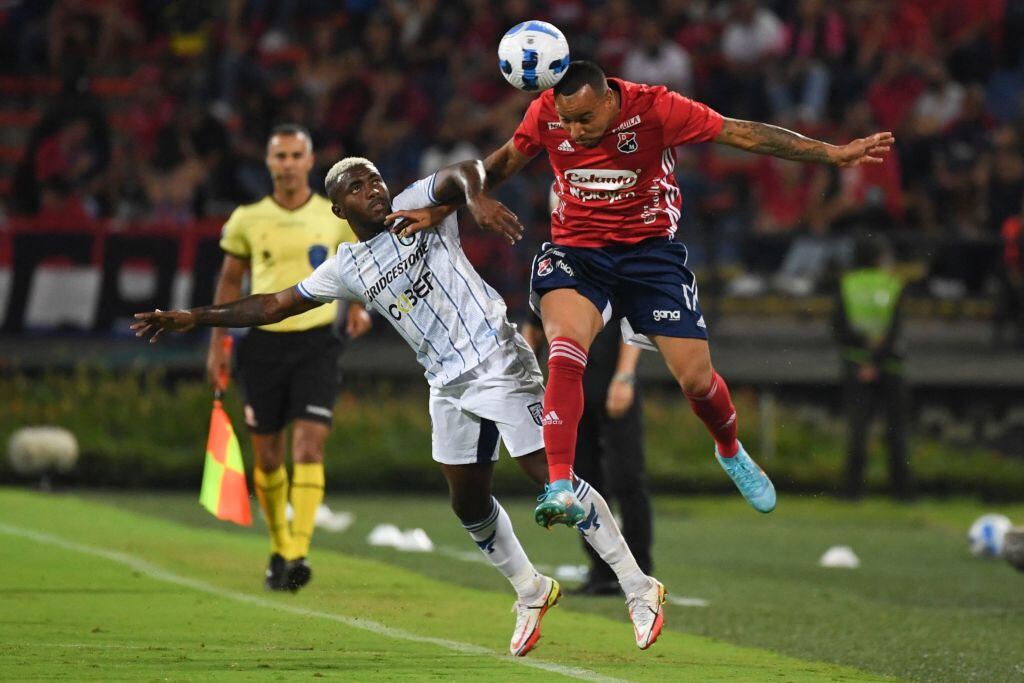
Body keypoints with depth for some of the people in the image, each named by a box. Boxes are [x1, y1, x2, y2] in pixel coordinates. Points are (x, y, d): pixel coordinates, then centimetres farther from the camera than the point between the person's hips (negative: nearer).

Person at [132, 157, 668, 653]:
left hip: (498, 361, -6)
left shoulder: (415, 206, -4)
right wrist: (194, 318, 9)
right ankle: (531, 593, 29)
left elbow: (460, 171, -22)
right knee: (469, 503, 8)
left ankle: (638, 589, -3)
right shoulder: (346, 269, 10)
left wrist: (476, 196, -46)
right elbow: (274, 305, 13)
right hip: (448, 385, 7)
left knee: (548, 473, -11)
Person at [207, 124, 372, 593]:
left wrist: (357, 307, -4)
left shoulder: (335, 218, 2)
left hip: (316, 342, -1)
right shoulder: (247, 220, 3)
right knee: (267, 456, 6)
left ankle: (298, 553, -19)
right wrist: (217, 345, 9)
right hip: (262, 341, 1)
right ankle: (278, 548, 26)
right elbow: (230, 281, 13)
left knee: (308, 448, -15)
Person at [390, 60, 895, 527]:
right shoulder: (546, 114, -11)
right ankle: (560, 490, -33)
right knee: (565, 353, -29)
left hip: (649, 249, 0)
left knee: (696, 377, -2)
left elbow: (745, 135, -15)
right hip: (574, 251, 0)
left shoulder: (654, 108, -18)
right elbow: (503, 164, 10)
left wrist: (835, 154, -15)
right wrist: (441, 210, 9)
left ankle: (730, 452, 34)